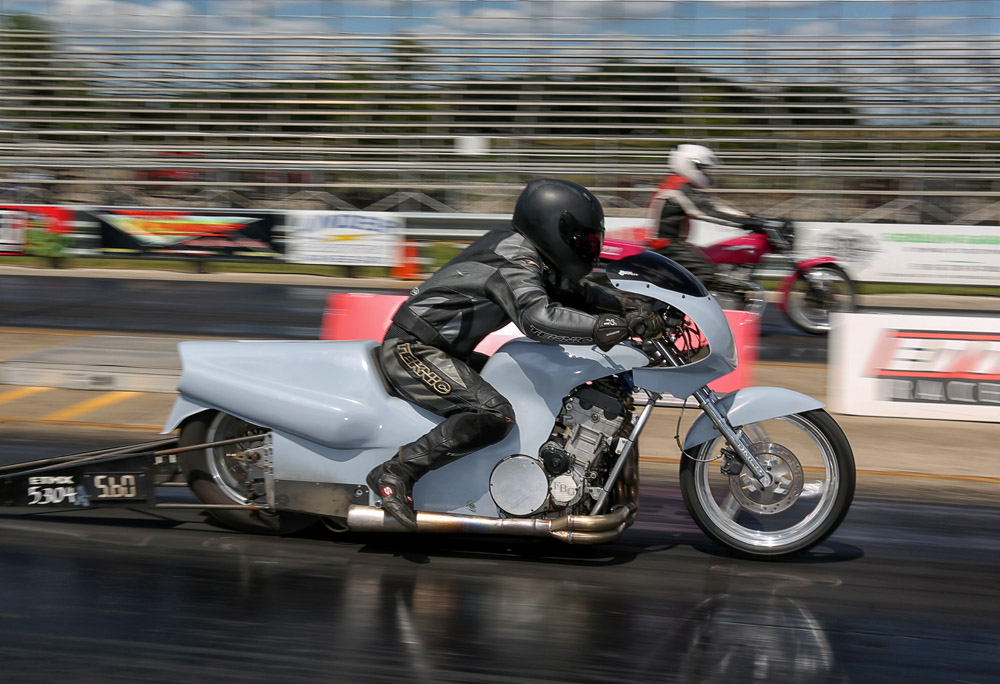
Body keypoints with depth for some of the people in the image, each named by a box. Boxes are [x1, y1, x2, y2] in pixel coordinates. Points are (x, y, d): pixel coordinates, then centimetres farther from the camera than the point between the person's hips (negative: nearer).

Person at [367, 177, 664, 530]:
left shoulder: (527, 252, 10)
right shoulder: (514, 261, -21)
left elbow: (573, 291, 20)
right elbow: (537, 318, -39)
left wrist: (629, 305, 4)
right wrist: (611, 327, -42)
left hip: (440, 350, 11)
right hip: (413, 349, -11)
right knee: (494, 415, -27)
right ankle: (394, 473, -25)